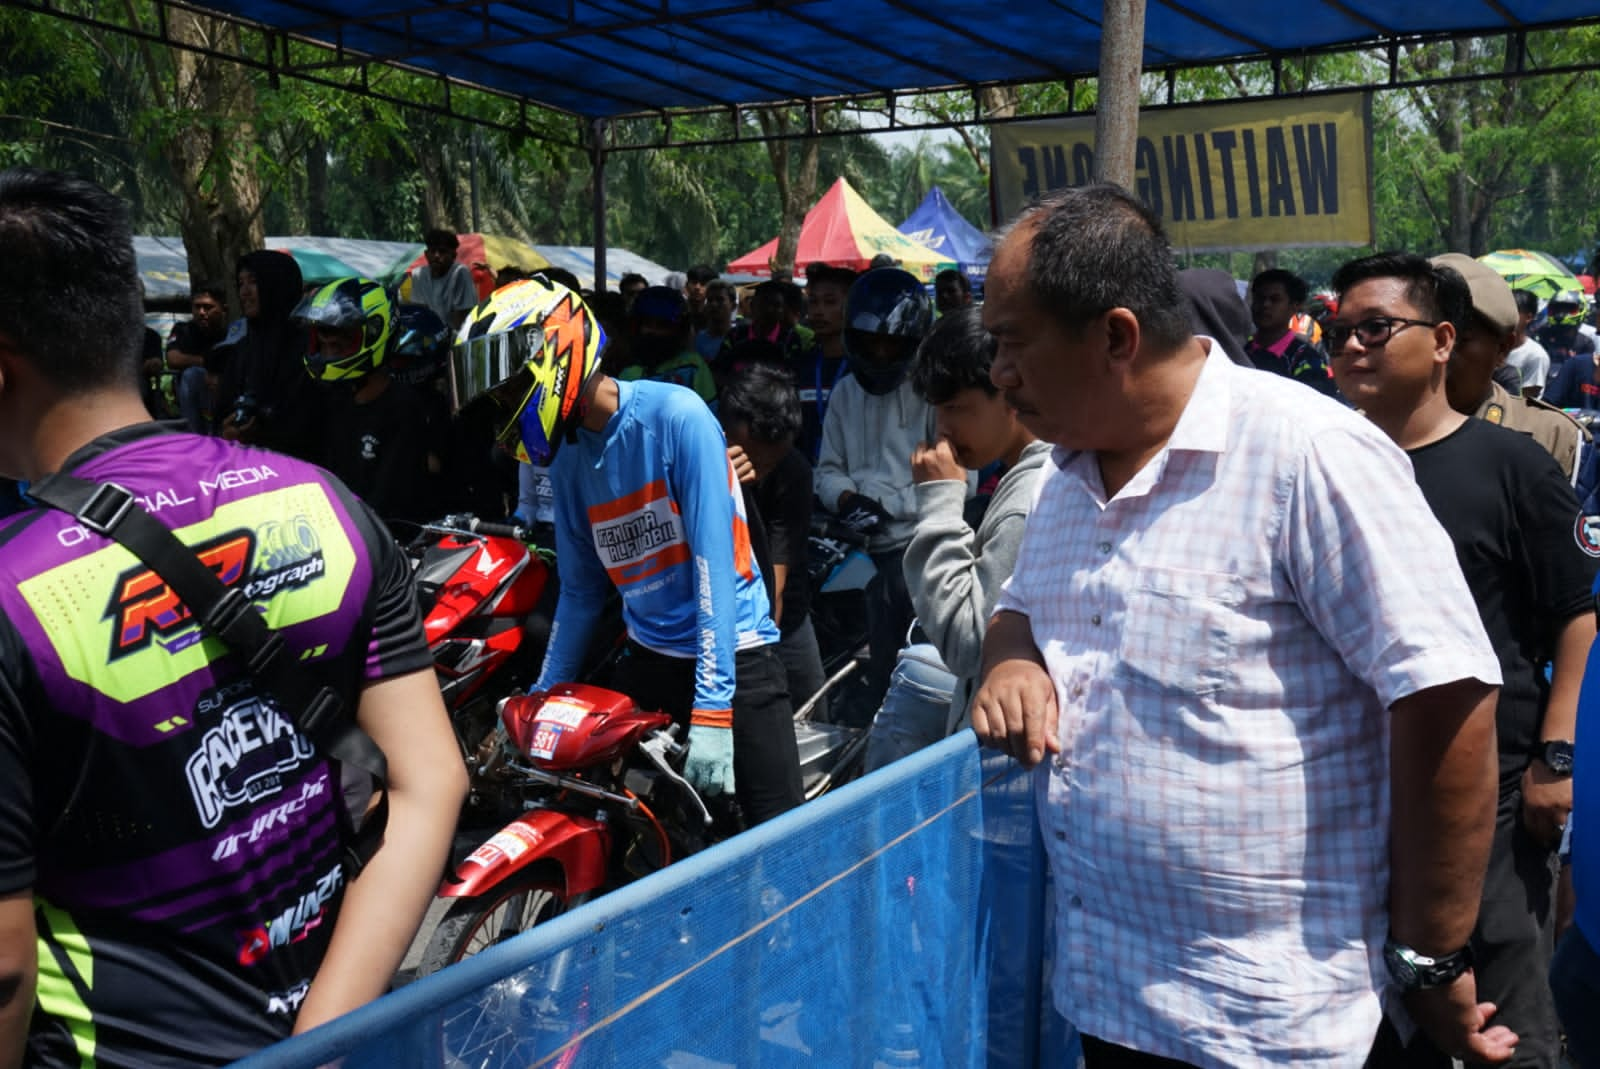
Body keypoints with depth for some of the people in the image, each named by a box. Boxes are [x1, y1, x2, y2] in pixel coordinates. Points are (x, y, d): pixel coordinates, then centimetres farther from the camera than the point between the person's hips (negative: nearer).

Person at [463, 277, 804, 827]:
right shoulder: (566, 456, 6)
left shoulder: (676, 416, -15)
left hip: (731, 651, -6)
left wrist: (711, 709, -24)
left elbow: (715, 560, -20)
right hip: (649, 655, 6)